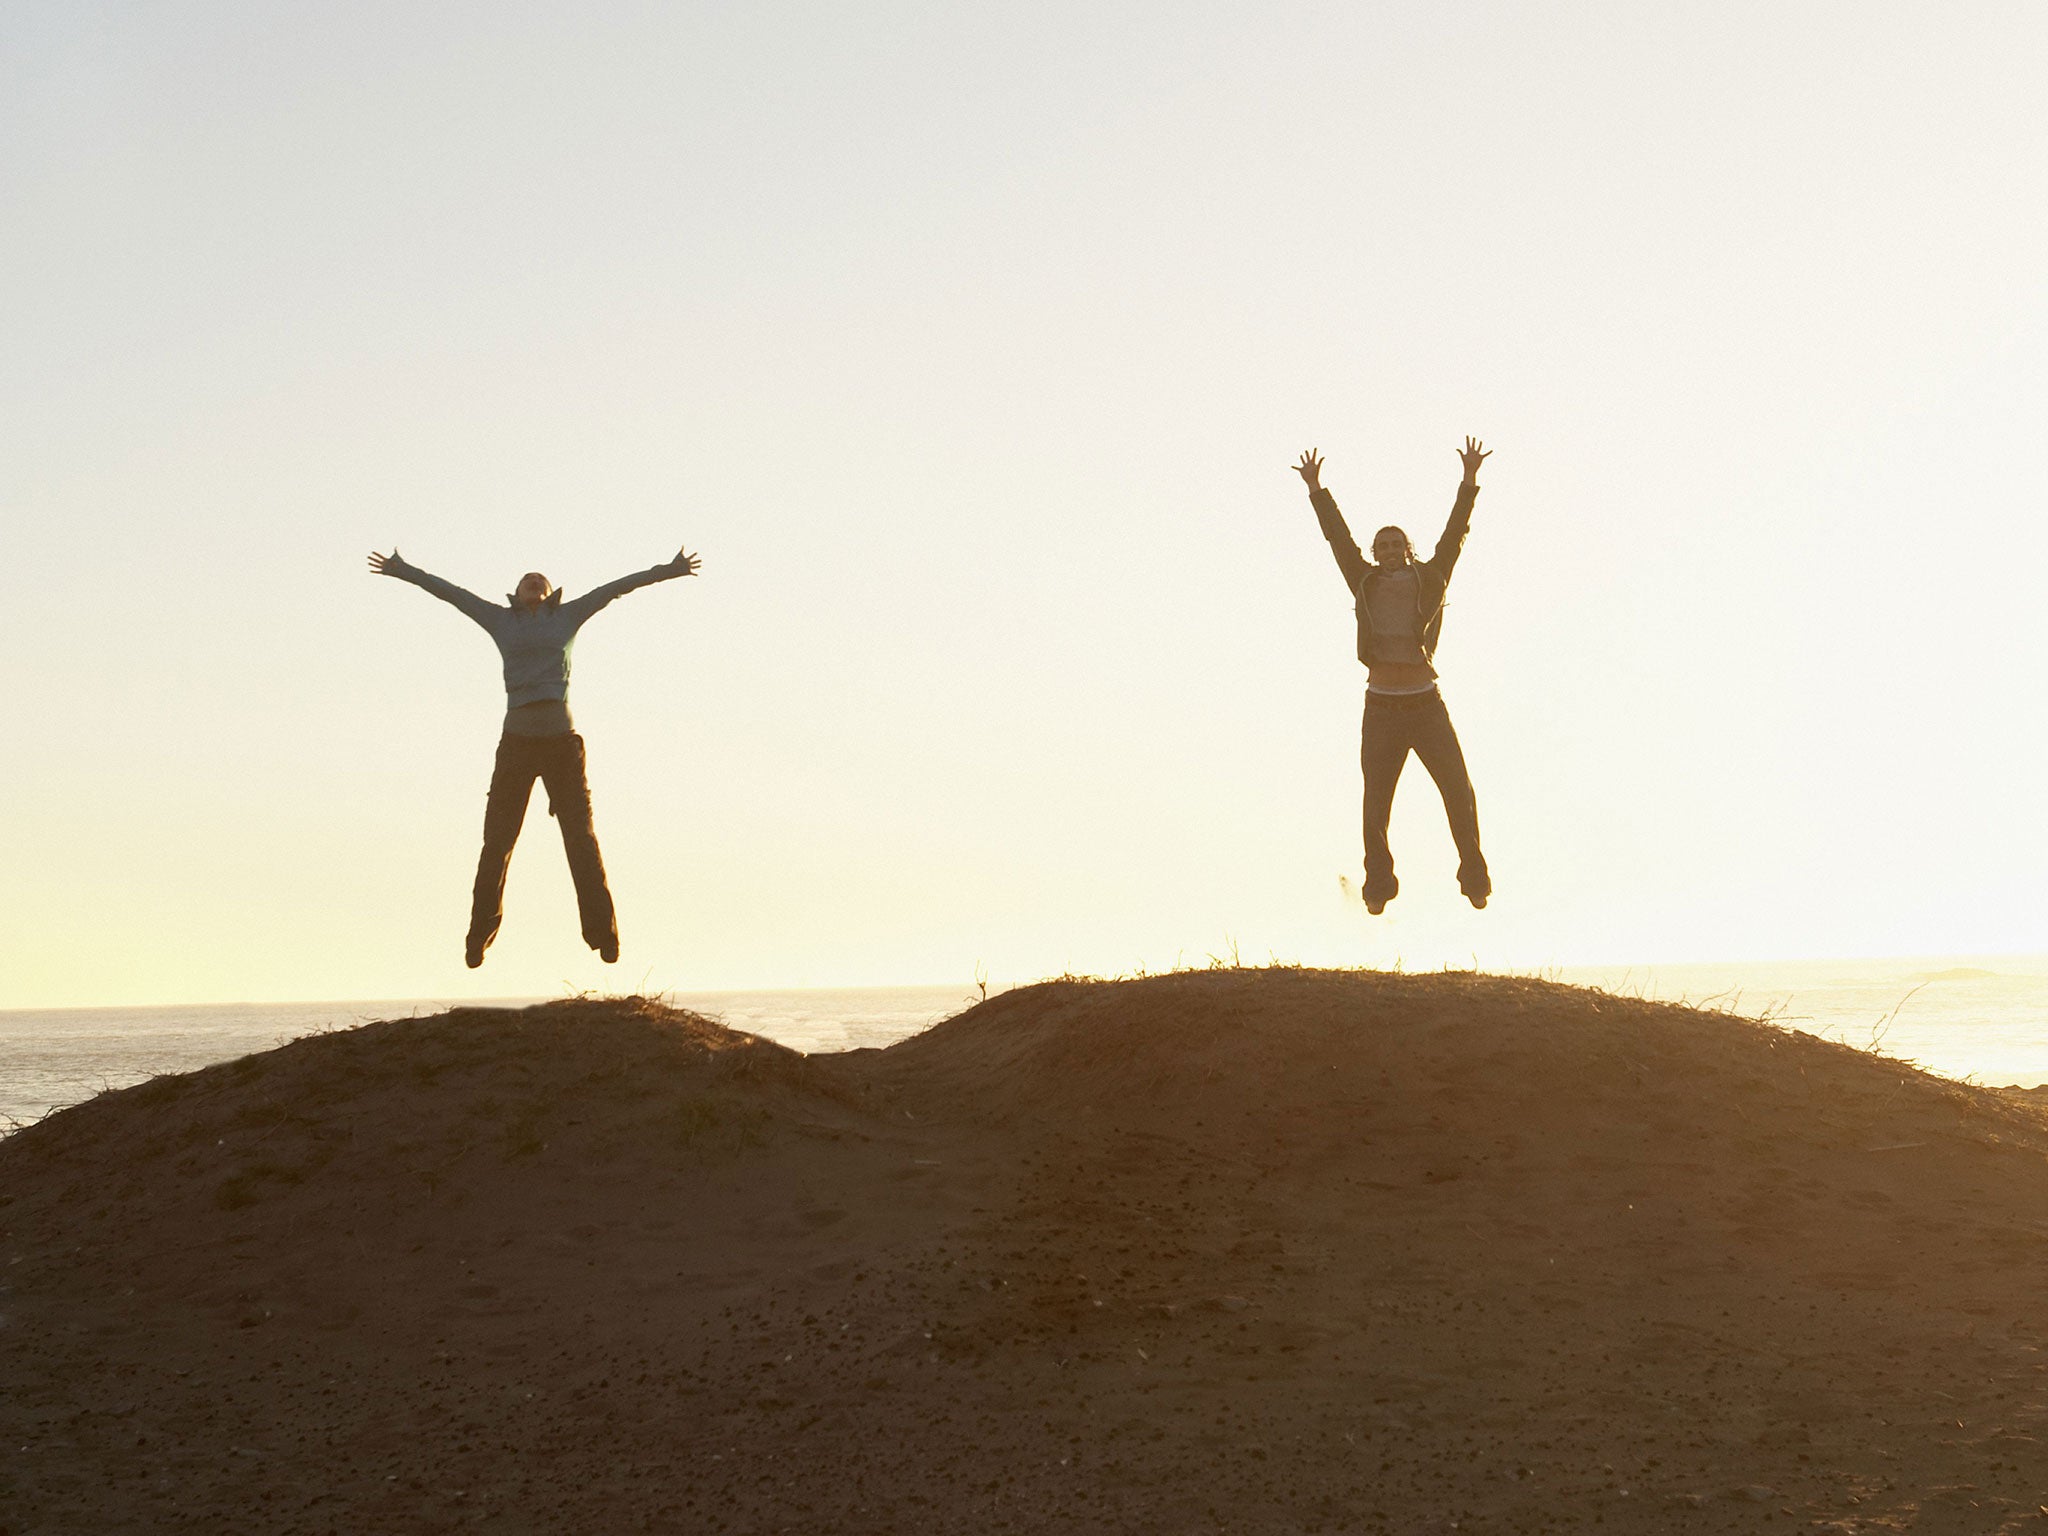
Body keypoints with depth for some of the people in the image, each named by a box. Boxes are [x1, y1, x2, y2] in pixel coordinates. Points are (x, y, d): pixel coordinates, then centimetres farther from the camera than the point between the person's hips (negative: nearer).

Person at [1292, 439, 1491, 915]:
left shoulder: (1429, 580, 5)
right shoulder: (1366, 584, 7)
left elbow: (1455, 532, -1)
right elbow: (1338, 536, 6)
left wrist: (1469, 481, -8)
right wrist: (1316, 489, 3)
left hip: (1426, 705, -1)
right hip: (1381, 708, 1)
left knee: (1459, 793, -2)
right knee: (1375, 804, 1)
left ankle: (1475, 880, 9)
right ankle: (1379, 888, 9)